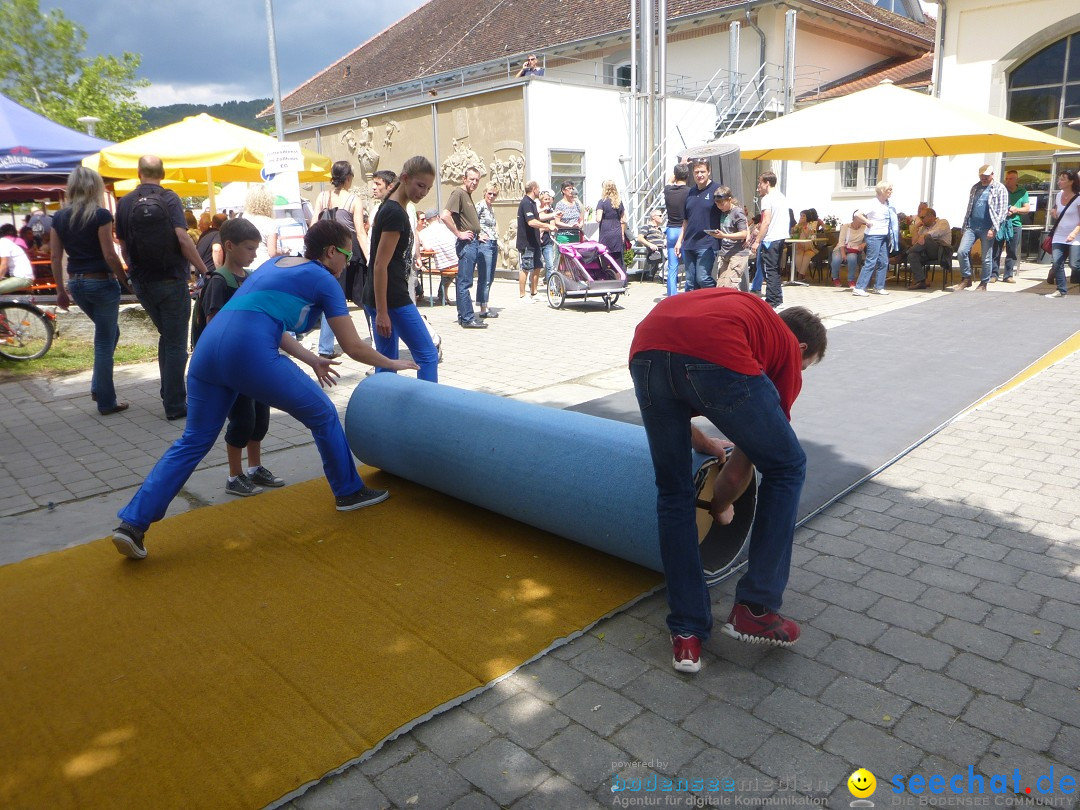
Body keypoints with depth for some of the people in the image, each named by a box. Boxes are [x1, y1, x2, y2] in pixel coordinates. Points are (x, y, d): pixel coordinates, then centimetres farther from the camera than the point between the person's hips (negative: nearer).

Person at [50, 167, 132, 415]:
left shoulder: (59, 217, 6)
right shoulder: (100, 215, -12)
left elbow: (56, 258, 6)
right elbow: (109, 255, -16)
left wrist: (60, 290, 12)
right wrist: (126, 281, -4)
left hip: (76, 284, 6)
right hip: (102, 283, -6)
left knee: (108, 333, 25)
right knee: (104, 341, 3)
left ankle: (98, 387, 21)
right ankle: (106, 402, 9)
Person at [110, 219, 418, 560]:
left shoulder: (276, 263, 29)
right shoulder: (324, 280, 8)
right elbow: (353, 346, 10)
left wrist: (311, 360, 30)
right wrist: (392, 364, 24)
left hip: (208, 346, 7)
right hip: (250, 353, -7)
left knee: (193, 441, 16)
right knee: (323, 415, 14)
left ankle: (132, 523, 11)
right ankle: (349, 492, 27)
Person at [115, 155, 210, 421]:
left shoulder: (125, 203, 6)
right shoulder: (169, 199, -6)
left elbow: (124, 247, 8)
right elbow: (182, 239, -17)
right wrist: (204, 271, -15)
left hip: (142, 283, 5)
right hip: (171, 281, -5)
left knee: (166, 337, 21)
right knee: (175, 344, 0)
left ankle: (169, 395, 26)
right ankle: (175, 406, 0)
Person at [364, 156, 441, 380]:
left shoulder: (391, 209, 15)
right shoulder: (395, 213, -14)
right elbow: (380, 265, -19)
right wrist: (382, 311, -21)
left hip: (380, 298, 10)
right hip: (392, 299, -10)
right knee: (427, 354, -3)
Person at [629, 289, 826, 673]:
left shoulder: (744, 310, 42)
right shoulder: (788, 351, 27)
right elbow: (741, 469, 29)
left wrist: (706, 445, 50)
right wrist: (721, 506, 47)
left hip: (646, 349, 5)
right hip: (717, 359, -5)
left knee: (673, 493, 22)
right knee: (787, 468, 22)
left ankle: (687, 634, 27)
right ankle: (755, 609, 26)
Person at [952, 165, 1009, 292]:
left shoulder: (1000, 189, -1)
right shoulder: (975, 188, 14)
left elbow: (1002, 211, -7)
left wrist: (993, 228, -16)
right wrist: (965, 225, 13)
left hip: (987, 228, -4)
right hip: (971, 226, 4)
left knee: (986, 258, 1)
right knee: (961, 251, -9)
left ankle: (983, 284, 12)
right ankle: (966, 279, 6)